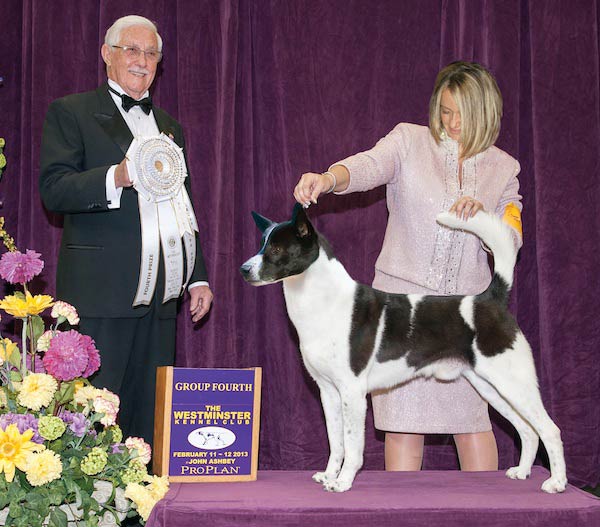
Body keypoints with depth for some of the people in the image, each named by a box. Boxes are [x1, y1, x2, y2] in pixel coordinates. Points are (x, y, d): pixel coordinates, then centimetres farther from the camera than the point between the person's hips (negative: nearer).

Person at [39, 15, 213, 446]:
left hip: (160, 296, 6)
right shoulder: (71, 113, 5)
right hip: (100, 290, -5)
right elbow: (53, 190, -8)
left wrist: (198, 278, 18)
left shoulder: (170, 127, 23)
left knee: (151, 412, 6)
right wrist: (116, 177, -24)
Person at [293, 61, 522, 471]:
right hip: (404, 296, -2)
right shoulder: (410, 141, 4)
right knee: (404, 417, -2)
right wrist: (327, 178, -37)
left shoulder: (503, 168, 11)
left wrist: (482, 218, -14)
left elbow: (511, 243, 7)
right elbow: (368, 166, -16)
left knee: (474, 415, 5)